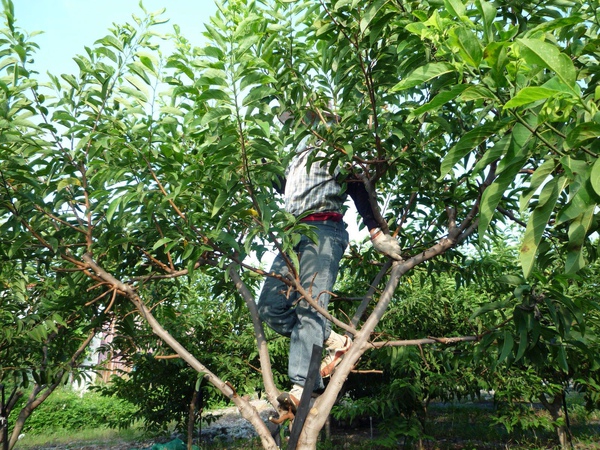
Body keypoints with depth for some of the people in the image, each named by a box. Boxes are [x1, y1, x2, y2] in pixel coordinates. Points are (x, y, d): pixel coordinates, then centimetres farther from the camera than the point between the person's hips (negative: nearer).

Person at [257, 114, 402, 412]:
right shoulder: (298, 157, 32)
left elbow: (358, 189, -1)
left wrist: (375, 232, -12)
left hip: (324, 230, -7)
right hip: (295, 232, 7)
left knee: (309, 305, -20)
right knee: (270, 306, -6)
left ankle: (302, 386, -26)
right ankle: (333, 341, 1)